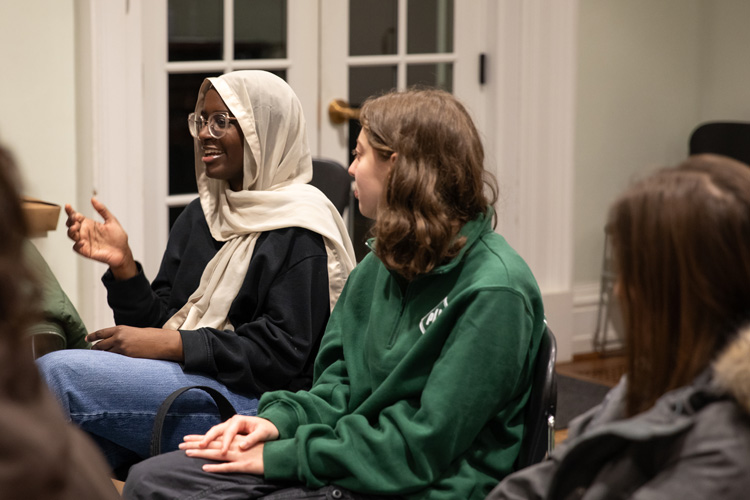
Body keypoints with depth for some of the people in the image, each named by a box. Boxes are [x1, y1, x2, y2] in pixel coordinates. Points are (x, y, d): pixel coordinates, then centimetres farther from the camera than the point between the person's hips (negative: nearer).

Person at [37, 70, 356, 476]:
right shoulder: (199, 216, 19)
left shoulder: (299, 230, -6)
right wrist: (122, 265, -1)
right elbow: (161, 323, 17)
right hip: (178, 378, 7)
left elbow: (284, 351, -14)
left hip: (251, 399, -7)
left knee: (57, 372, -21)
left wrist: (172, 344, -17)